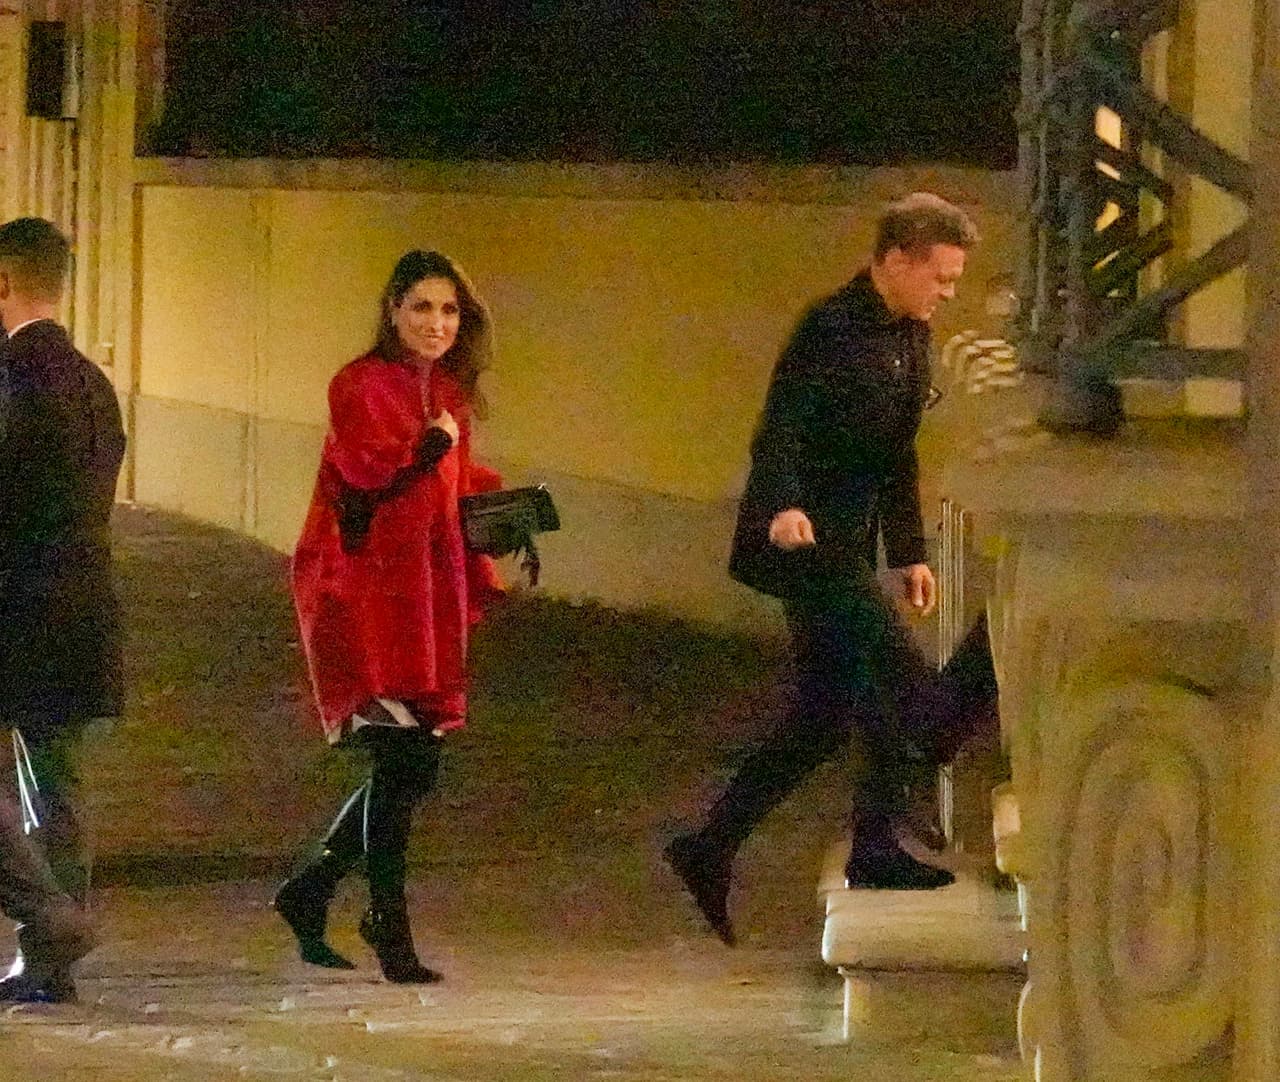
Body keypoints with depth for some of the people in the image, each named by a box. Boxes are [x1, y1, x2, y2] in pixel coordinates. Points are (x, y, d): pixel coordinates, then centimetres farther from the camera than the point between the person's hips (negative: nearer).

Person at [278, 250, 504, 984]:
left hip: (428, 596, 8)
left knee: (419, 765, 8)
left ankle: (308, 894, 22)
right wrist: (434, 443, -10)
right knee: (403, 761, -12)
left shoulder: (446, 395, 18)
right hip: (367, 588, -8)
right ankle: (389, 929, -7)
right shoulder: (362, 385, -7)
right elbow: (367, 464, -24)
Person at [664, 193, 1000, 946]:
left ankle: (710, 851, 13)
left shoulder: (913, 337, 14)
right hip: (804, 537, -9)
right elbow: (781, 429, -21)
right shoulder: (832, 328, -14)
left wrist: (910, 552, 21)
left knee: (825, 715, 8)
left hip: (848, 544, 9)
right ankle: (878, 847, -9)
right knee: (897, 671, -14)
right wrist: (782, 508, -37)